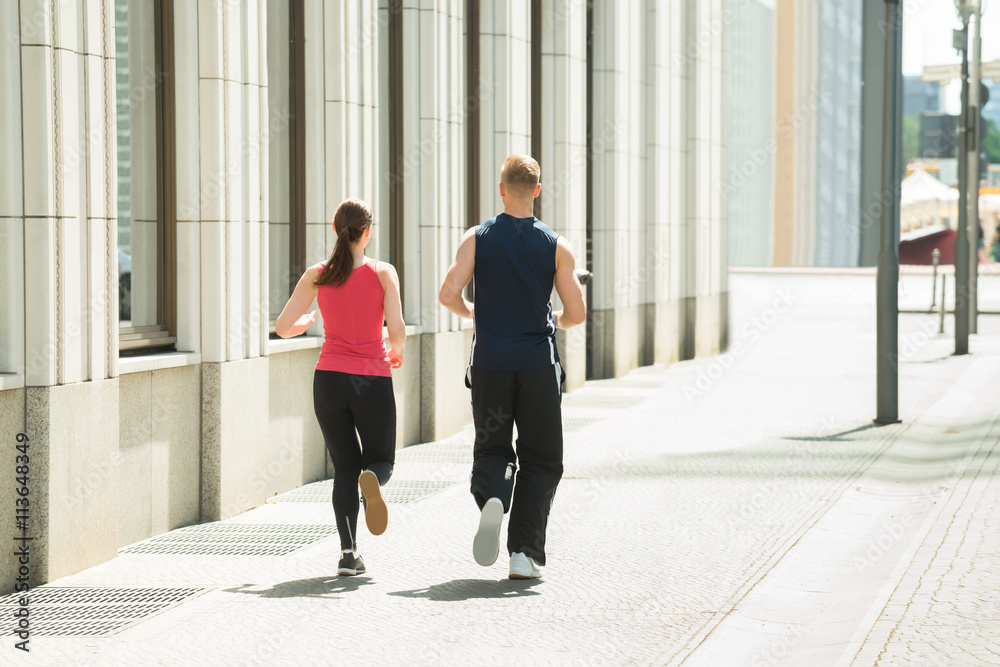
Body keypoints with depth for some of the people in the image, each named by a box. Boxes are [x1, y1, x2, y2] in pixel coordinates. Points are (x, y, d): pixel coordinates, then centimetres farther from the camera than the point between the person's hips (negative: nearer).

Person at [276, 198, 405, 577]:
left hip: (329, 378, 2)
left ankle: (348, 552, -3)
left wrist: (305, 323, 27)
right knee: (382, 460, 16)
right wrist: (396, 353, 13)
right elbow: (397, 329, -9)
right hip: (373, 379, -2)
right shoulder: (383, 273, -3)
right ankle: (371, 479, -23)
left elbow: (283, 327, 5)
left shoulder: (317, 276, 3)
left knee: (345, 466, 11)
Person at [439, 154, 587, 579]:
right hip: (538, 364, -1)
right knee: (540, 460, 9)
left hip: (490, 363, 1)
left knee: (491, 448, 15)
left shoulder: (477, 238, -1)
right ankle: (524, 553, 1)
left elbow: (448, 295, -9)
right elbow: (576, 314, -3)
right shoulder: (556, 246, -1)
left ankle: (491, 498, -18)